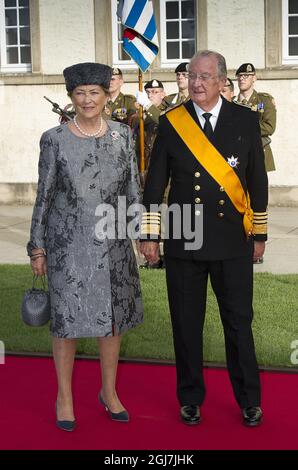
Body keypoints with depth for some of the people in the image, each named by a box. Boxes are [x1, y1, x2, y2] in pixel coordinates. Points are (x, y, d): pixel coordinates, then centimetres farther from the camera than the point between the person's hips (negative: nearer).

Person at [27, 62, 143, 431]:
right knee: (66, 319, 5)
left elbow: (133, 190, 6)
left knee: (113, 318, 11)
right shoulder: (54, 139, -5)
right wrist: (37, 247, -2)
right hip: (68, 244, -3)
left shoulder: (122, 135, 3)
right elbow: (44, 196, -2)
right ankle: (64, 397, 24)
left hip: (112, 243, 3)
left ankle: (109, 392, 30)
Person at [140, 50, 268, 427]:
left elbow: (257, 180, 7)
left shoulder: (245, 120, 3)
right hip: (183, 240, 0)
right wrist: (149, 235, 1)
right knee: (186, 324, 9)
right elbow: (155, 182, 4)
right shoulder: (171, 122, 2)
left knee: (239, 322, 8)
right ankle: (190, 397, 27)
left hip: (233, 241, 0)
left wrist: (259, 234, 8)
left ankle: (249, 400, 25)